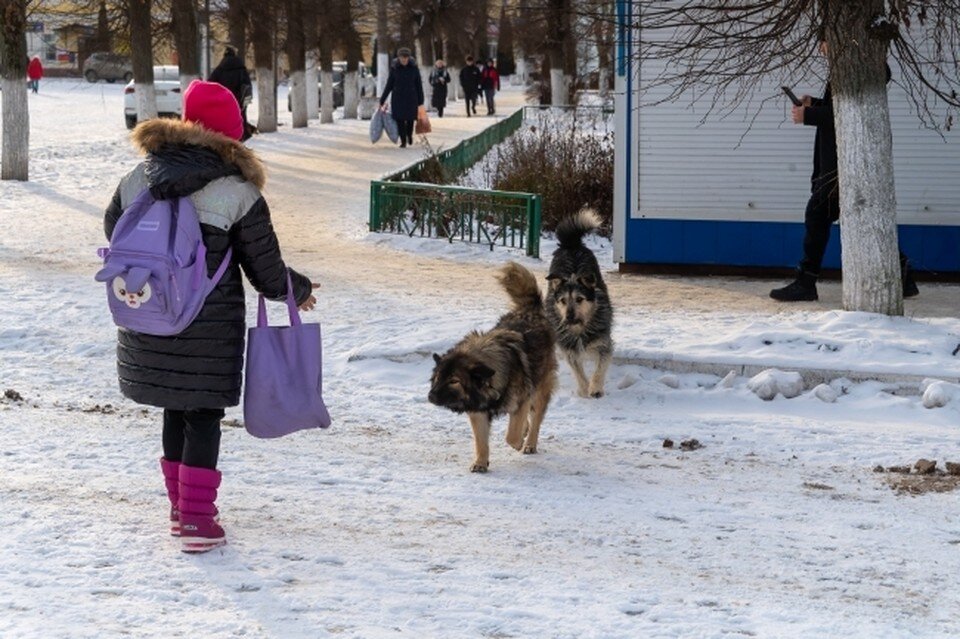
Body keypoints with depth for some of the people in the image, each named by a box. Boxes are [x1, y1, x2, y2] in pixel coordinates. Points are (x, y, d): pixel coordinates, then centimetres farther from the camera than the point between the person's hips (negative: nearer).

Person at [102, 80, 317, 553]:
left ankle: (181, 508, 30)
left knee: (176, 411, 19)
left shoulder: (139, 179, -1)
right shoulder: (237, 193, -13)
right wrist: (299, 292, 14)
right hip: (208, 331, -4)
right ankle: (197, 522, 3)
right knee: (203, 417, 5)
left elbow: (113, 227, 15)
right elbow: (266, 270, -7)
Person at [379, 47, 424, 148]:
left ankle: (409, 135, 32)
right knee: (399, 120, -5)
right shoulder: (394, 68, -2)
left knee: (410, 119, 2)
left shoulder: (414, 68, -2)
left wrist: (420, 101, 1)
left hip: (411, 98, 0)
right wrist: (382, 100, 3)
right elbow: (389, 85, 4)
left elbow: (419, 85, 3)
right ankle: (403, 141, 8)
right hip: (398, 97, 0)